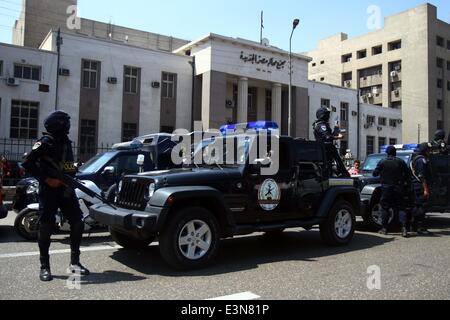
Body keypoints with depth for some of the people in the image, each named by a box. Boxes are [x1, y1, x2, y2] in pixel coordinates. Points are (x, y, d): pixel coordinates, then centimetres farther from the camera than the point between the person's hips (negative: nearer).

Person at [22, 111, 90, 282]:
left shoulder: (66, 142, 15)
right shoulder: (45, 142, -7)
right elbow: (27, 163, -13)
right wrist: (47, 179, -18)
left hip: (66, 190, 7)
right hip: (49, 191, -6)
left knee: (78, 223, 2)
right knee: (46, 228, -1)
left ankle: (75, 262, 14)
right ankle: (45, 267, 9)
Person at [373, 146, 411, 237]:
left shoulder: (382, 162, -2)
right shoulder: (400, 162, 1)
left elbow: (375, 174, 2)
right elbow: (408, 174, 1)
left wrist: (381, 173, 23)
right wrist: (406, 182, 17)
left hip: (386, 188, -1)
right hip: (398, 188, 1)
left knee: (385, 208, 7)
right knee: (400, 208, 5)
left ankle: (384, 229, 8)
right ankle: (404, 228, -7)